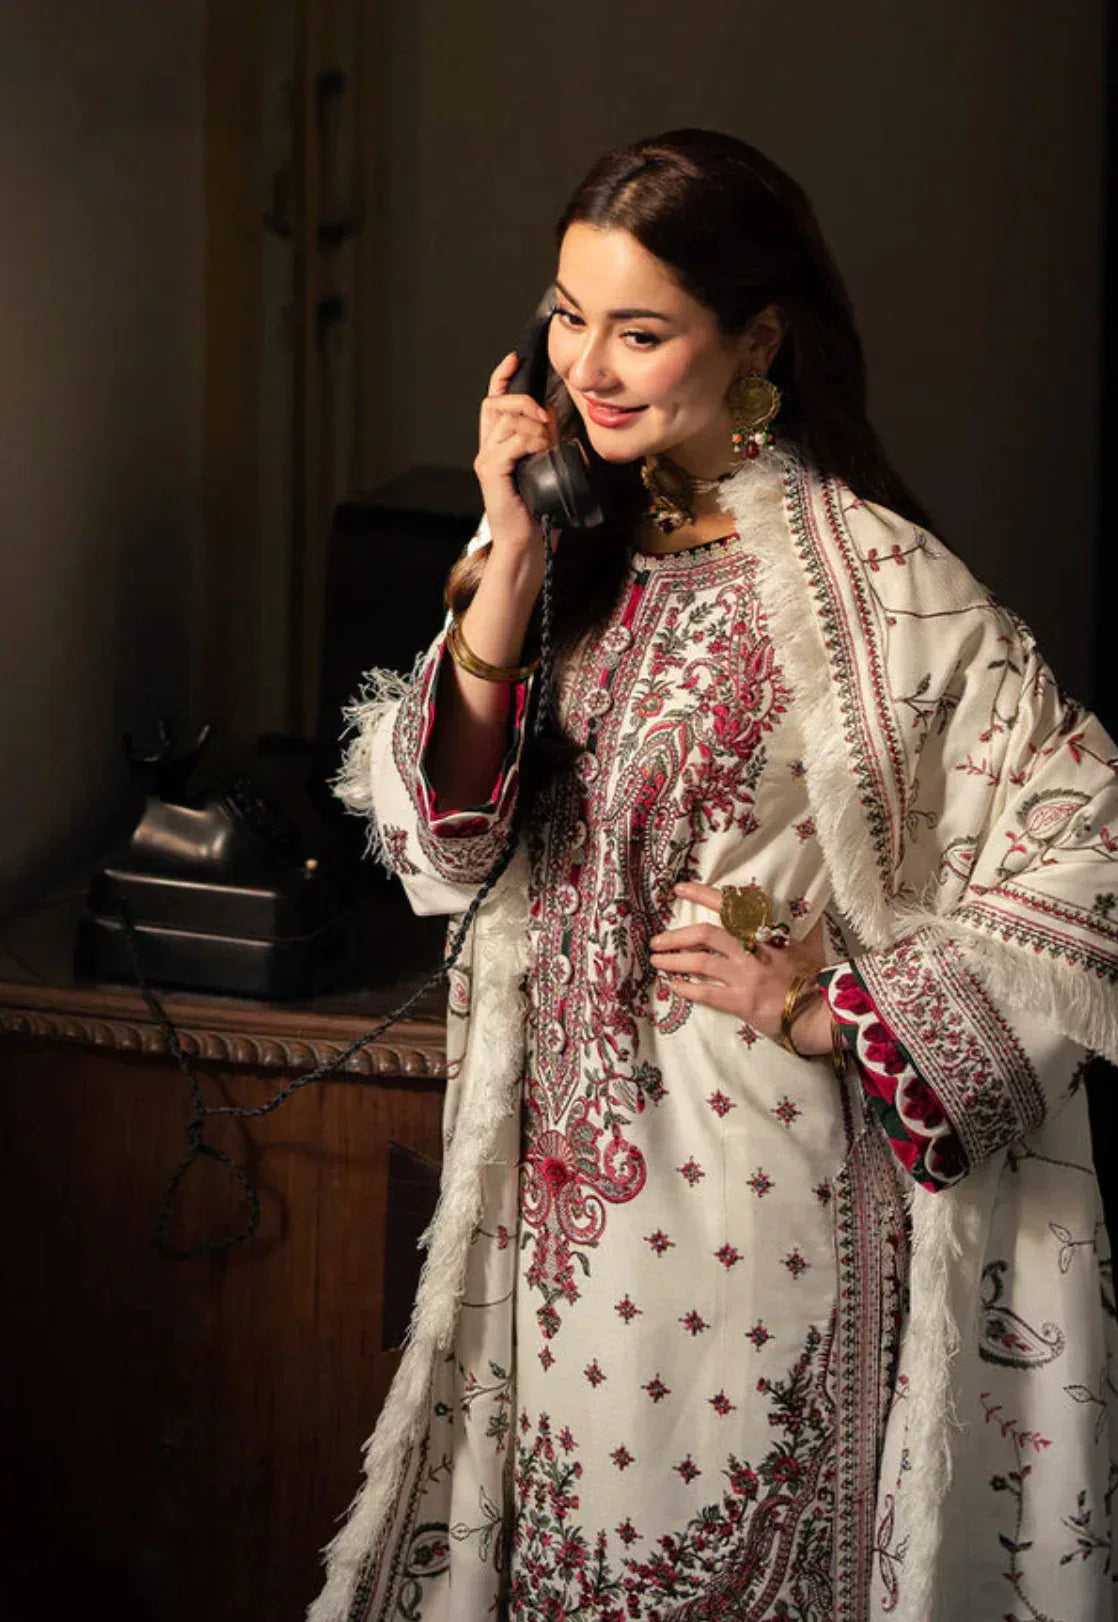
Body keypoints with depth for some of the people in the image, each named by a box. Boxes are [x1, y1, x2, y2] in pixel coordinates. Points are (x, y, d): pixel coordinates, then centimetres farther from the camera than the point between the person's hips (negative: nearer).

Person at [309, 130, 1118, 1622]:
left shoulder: (872, 578, -15)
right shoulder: (584, 542, 3)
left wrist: (829, 1003, -16)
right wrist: (508, 570, -12)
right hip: (567, 1163, 6)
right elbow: (444, 852, -2)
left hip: (756, 1187, -6)